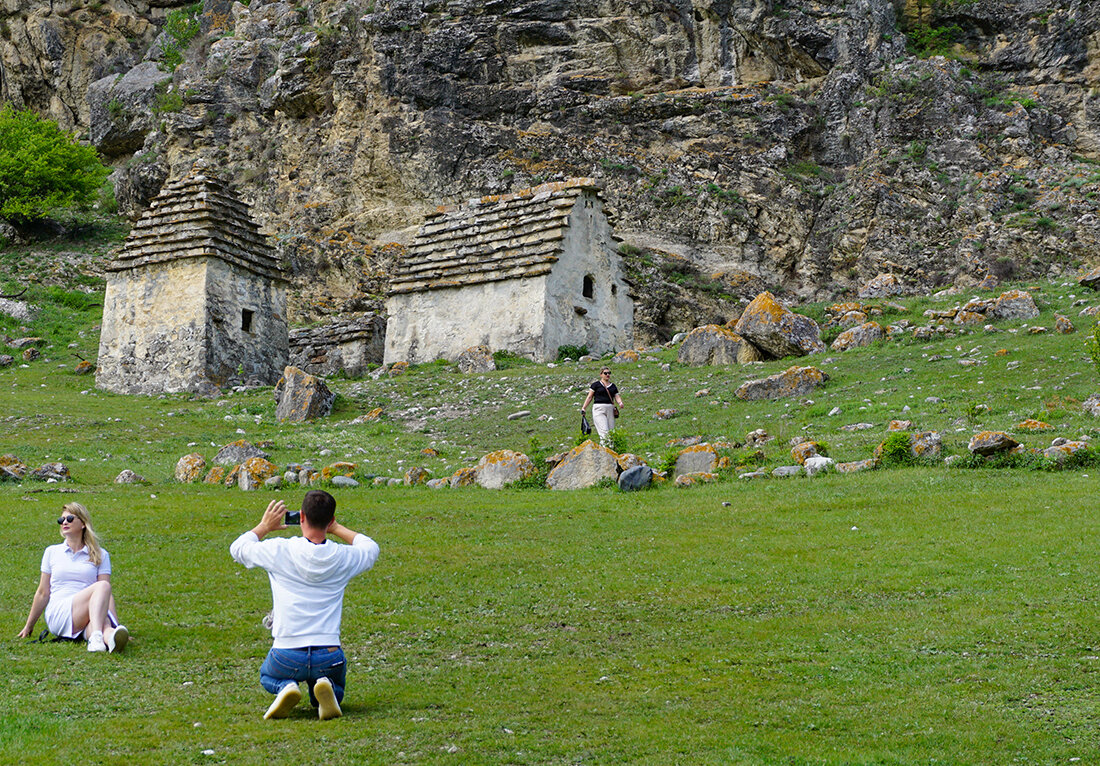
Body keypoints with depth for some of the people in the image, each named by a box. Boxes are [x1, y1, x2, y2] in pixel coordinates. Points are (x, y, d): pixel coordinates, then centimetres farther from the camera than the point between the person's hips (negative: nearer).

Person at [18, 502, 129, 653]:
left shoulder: (101, 555, 15)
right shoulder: (52, 552, 18)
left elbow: (107, 594, 7)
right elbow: (43, 593, 21)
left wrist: (116, 624, -4)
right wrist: (29, 626, 21)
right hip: (58, 614, -2)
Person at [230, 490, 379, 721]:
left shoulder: (279, 550, -7)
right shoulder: (343, 557, -2)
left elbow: (237, 549, 13)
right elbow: (371, 548, 23)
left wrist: (264, 527, 26)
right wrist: (337, 529, 27)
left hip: (287, 656, -1)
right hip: (329, 657, 1)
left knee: (267, 676, 33)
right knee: (335, 691, 31)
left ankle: (285, 687, -2)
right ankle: (326, 690, -6)